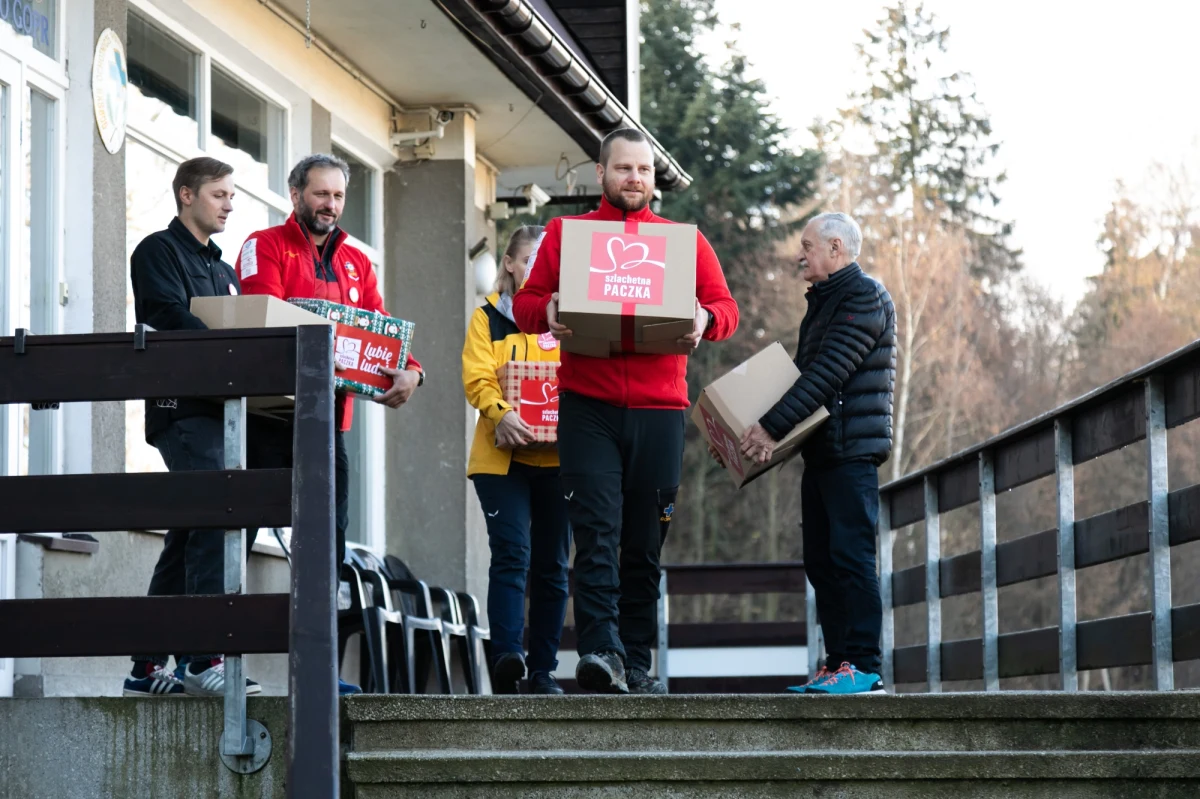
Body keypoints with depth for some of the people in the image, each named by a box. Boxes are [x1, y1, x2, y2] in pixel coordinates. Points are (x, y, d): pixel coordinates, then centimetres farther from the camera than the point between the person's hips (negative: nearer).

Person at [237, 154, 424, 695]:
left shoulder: (356, 263, 19)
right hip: (270, 412, -6)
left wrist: (408, 371, -13)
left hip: (328, 420, 6)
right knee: (238, 533, -6)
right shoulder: (265, 247, 1)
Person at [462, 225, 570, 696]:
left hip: (558, 457, 3)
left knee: (552, 564, 4)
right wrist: (502, 414, -23)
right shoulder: (488, 318, 9)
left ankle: (543, 671, 9)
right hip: (502, 457, -3)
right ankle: (507, 656, -24)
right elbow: (477, 379, -4)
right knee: (511, 554, -16)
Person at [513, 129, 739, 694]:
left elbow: (726, 307, 12)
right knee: (597, 533, -13)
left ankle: (636, 664, 8)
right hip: (587, 407, -1)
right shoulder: (564, 233, 14)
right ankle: (601, 651, -20)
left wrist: (705, 320, -11)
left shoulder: (686, 241, 15)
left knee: (645, 543, 3)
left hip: (658, 408, 1)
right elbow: (525, 302, 12)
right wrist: (547, 312, -11)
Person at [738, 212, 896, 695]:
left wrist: (772, 427, -21)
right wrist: (770, 430, 9)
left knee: (850, 556, -12)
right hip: (821, 452, 10)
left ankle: (863, 667, -13)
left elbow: (829, 373, -18)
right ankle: (837, 665, 9)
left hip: (852, 451, -10)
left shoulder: (865, 297, -9)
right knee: (821, 562, 7)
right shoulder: (822, 302, 22)